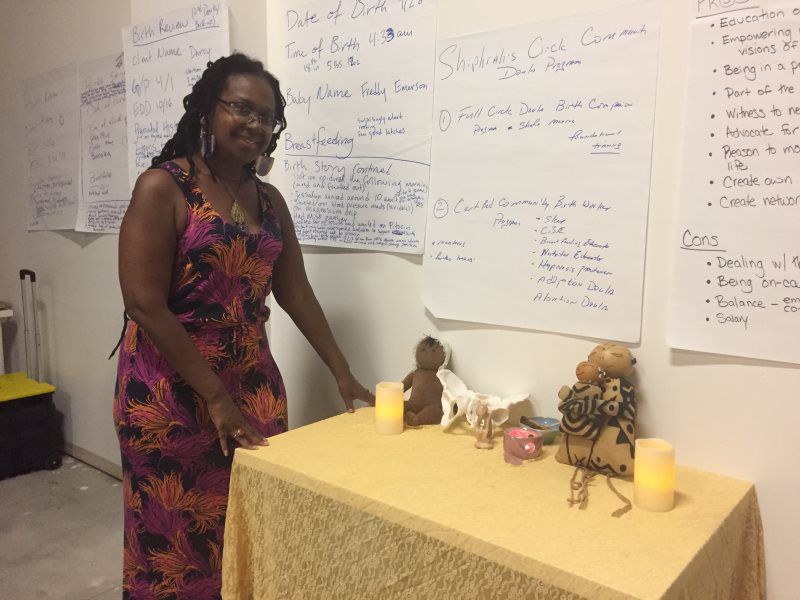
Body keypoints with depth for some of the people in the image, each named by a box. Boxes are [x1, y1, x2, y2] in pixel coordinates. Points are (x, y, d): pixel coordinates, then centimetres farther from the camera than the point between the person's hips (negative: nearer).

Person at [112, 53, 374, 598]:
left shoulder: (269, 200, 8)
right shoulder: (161, 188, -10)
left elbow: (296, 294, 9)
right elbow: (146, 306, -16)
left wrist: (344, 375, 6)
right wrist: (215, 398, -16)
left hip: (254, 387, 5)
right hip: (170, 391, -5)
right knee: (178, 540, 8)